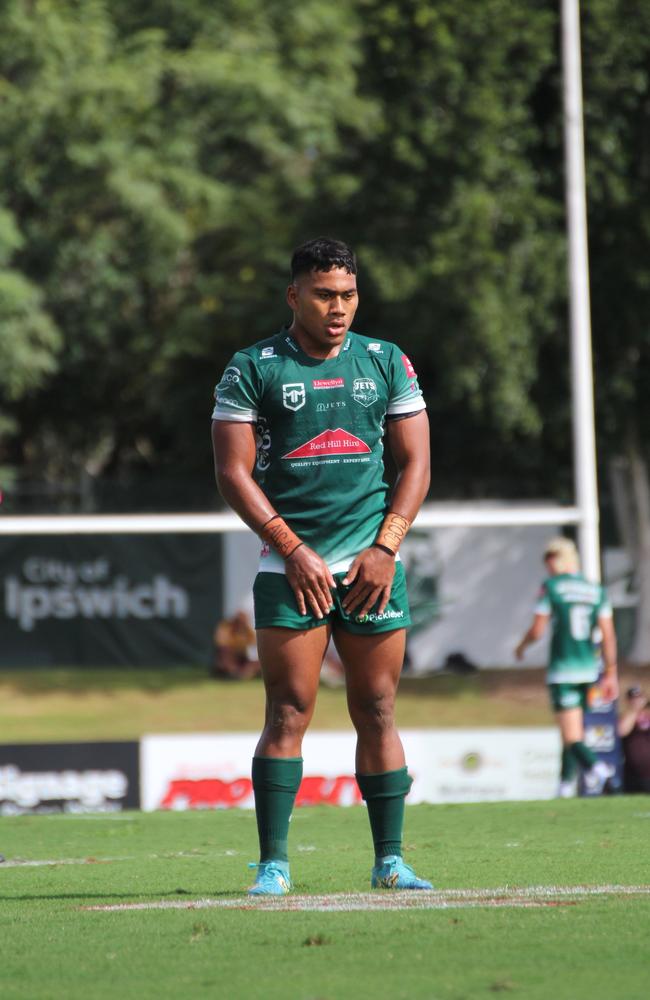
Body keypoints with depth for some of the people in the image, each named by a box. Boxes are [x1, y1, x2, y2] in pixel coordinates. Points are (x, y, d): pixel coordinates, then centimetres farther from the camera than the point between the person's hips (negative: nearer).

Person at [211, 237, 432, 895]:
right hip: (291, 568, -2)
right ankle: (273, 865, -6)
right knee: (288, 712, -8)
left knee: (377, 713, 2)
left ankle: (389, 860, 7)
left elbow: (414, 463, 9)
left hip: (373, 567, 2)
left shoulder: (386, 363, 9)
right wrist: (293, 550, -10)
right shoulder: (254, 369, 1)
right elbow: (233, 472, -2)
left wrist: (385, 549, -4)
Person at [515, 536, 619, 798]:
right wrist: (611, 675, 7)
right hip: (589, 669, 5)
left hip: (562, 671, -5)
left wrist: (521, 647, 15)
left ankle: (594, 767, -34)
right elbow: (608, 636, 3)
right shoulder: (596, 590, 7)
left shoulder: (551, 587, -5)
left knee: (572, 737, -10)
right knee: (572, 732, 20)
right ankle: (567, 782, 23)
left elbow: (537, 631, -6)